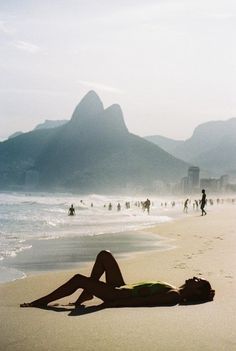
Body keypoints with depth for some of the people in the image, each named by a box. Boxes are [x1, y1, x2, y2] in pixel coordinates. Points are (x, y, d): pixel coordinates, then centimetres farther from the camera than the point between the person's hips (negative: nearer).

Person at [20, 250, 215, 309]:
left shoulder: (174, 296, -21)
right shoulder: (174, 290, 7)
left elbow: (144, 301, -26)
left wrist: (109, 304, -28)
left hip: (118, 295, -9)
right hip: (122, 288, 9)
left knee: (78, 279, -9)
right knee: (104, 255, 9)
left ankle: (39, 302, 8)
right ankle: (86, 293, 14)